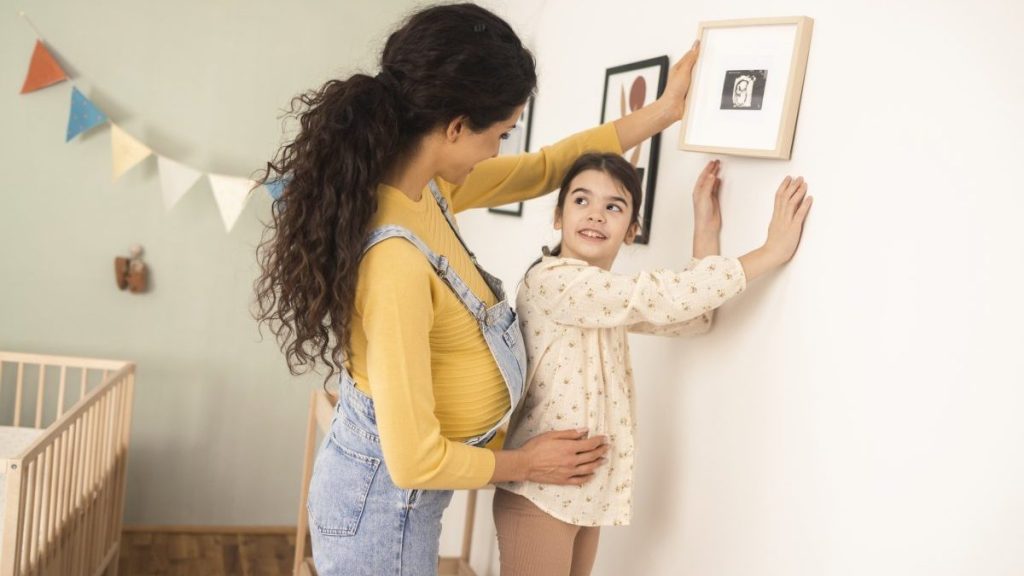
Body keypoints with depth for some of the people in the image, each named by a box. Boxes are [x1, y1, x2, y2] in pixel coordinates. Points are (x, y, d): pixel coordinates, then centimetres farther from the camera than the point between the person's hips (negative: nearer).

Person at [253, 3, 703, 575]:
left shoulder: (426, 185, -8)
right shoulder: (395, 260, -34)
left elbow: (542, 170, 9)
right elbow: (414, 460, -29)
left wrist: (663, 112, 6)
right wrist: (524, 463, -12)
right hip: (384, 503, -8)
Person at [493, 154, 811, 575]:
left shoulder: (608, 296, 10)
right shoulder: (552, 280, -19)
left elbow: (692, 316, 8)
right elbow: (665, 297, -25)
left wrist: (705, 229, 2)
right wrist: (772, 252, -19)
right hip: (542, 491, -9)